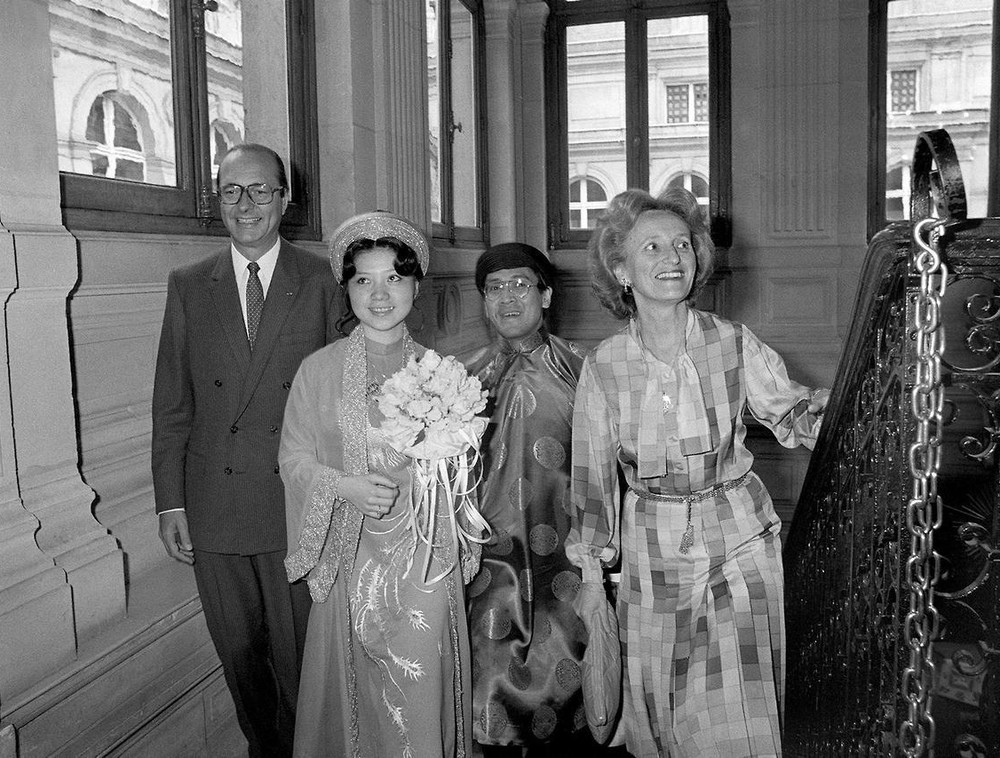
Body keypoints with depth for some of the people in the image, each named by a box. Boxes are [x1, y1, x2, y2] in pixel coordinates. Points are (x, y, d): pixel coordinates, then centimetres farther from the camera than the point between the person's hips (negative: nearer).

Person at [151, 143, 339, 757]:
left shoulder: (322, 282, -1)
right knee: (240, 658, 16)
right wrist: (171, 502, 0)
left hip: (298, 505, -2)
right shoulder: (188, 286, 6)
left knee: (299, 660, 9)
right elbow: (172, 402, 5)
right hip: (214, 512, 3)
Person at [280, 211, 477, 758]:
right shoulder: (317, 370, 1)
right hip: (349, 555, 0)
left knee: (420, 693, 4)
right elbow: (294, 457, 3)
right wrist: (345, 487, -14)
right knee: (353, 693, 9)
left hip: (424, 554, 0)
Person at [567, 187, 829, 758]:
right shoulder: (604, 366, -7)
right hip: (653, 550, 1)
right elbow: (593, 472, 0)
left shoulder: (734, 344, -8)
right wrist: (592, 570, 0)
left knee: (740, 706, -1)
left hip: (738, 539, 0)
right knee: (658, 710, 11)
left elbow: (794, 415, 2)